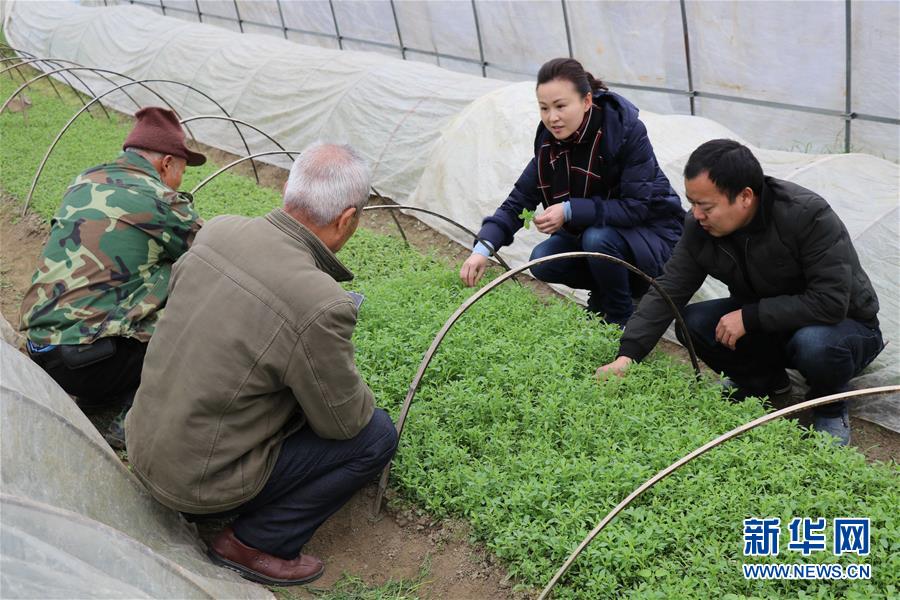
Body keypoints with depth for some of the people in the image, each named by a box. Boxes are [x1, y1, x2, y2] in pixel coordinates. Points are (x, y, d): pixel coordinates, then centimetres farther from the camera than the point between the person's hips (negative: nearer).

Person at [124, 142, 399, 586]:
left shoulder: (218, 231, -8)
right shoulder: (319, 305, -29)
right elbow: (343, 422, -14)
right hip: (201, 479, -7)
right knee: (377, 435, 0)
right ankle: (254, 543, 4)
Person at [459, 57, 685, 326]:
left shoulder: (627, 131, -26)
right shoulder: (551, 140, -9)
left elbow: (638, 206, -28)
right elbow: (520, 198, -10)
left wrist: (570, 211, -36)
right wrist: (483, 247, -25)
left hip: (652, 232, -5)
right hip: (594, 229, 5)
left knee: (598, 239, -34)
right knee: (542, 262, -16)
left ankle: (621, 318, -7)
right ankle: (613, 290, 9)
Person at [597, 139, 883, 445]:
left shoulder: (810, 216, -30)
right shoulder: (700, 226, -13)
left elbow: (831, 303, -33)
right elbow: (668, 290, -13)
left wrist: (749, 316, -30)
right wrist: (626, 355, -23)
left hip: (846, 323, -5)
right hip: (765, 322, 5)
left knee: (815, 344, -39)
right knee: (693, 322, -18)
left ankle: (831, 410, -3)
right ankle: (764, 381, 9)